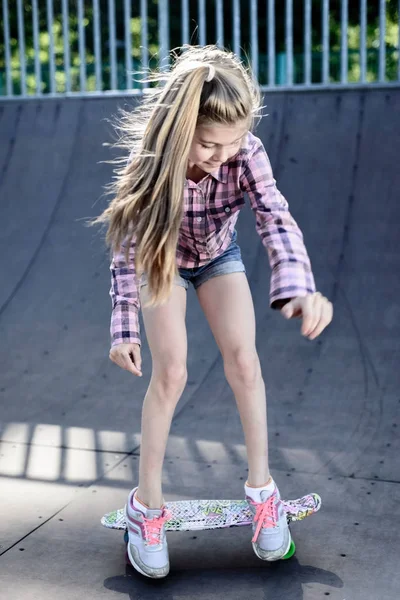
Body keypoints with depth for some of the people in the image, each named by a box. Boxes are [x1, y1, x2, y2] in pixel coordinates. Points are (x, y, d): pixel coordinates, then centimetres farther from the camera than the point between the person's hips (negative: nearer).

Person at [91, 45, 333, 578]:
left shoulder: (247, 153, -31)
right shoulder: (151, 166, -34)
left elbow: (277, 220, -44)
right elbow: (127, 248, -24)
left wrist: (299, 286, -63)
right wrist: (125, 327, -26)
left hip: (219, 257, 2)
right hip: (163, 261, -2)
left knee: (243, 359, -9)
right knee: (169, 372, -11)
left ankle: (261, 486, 7)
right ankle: (147, 502, 3)